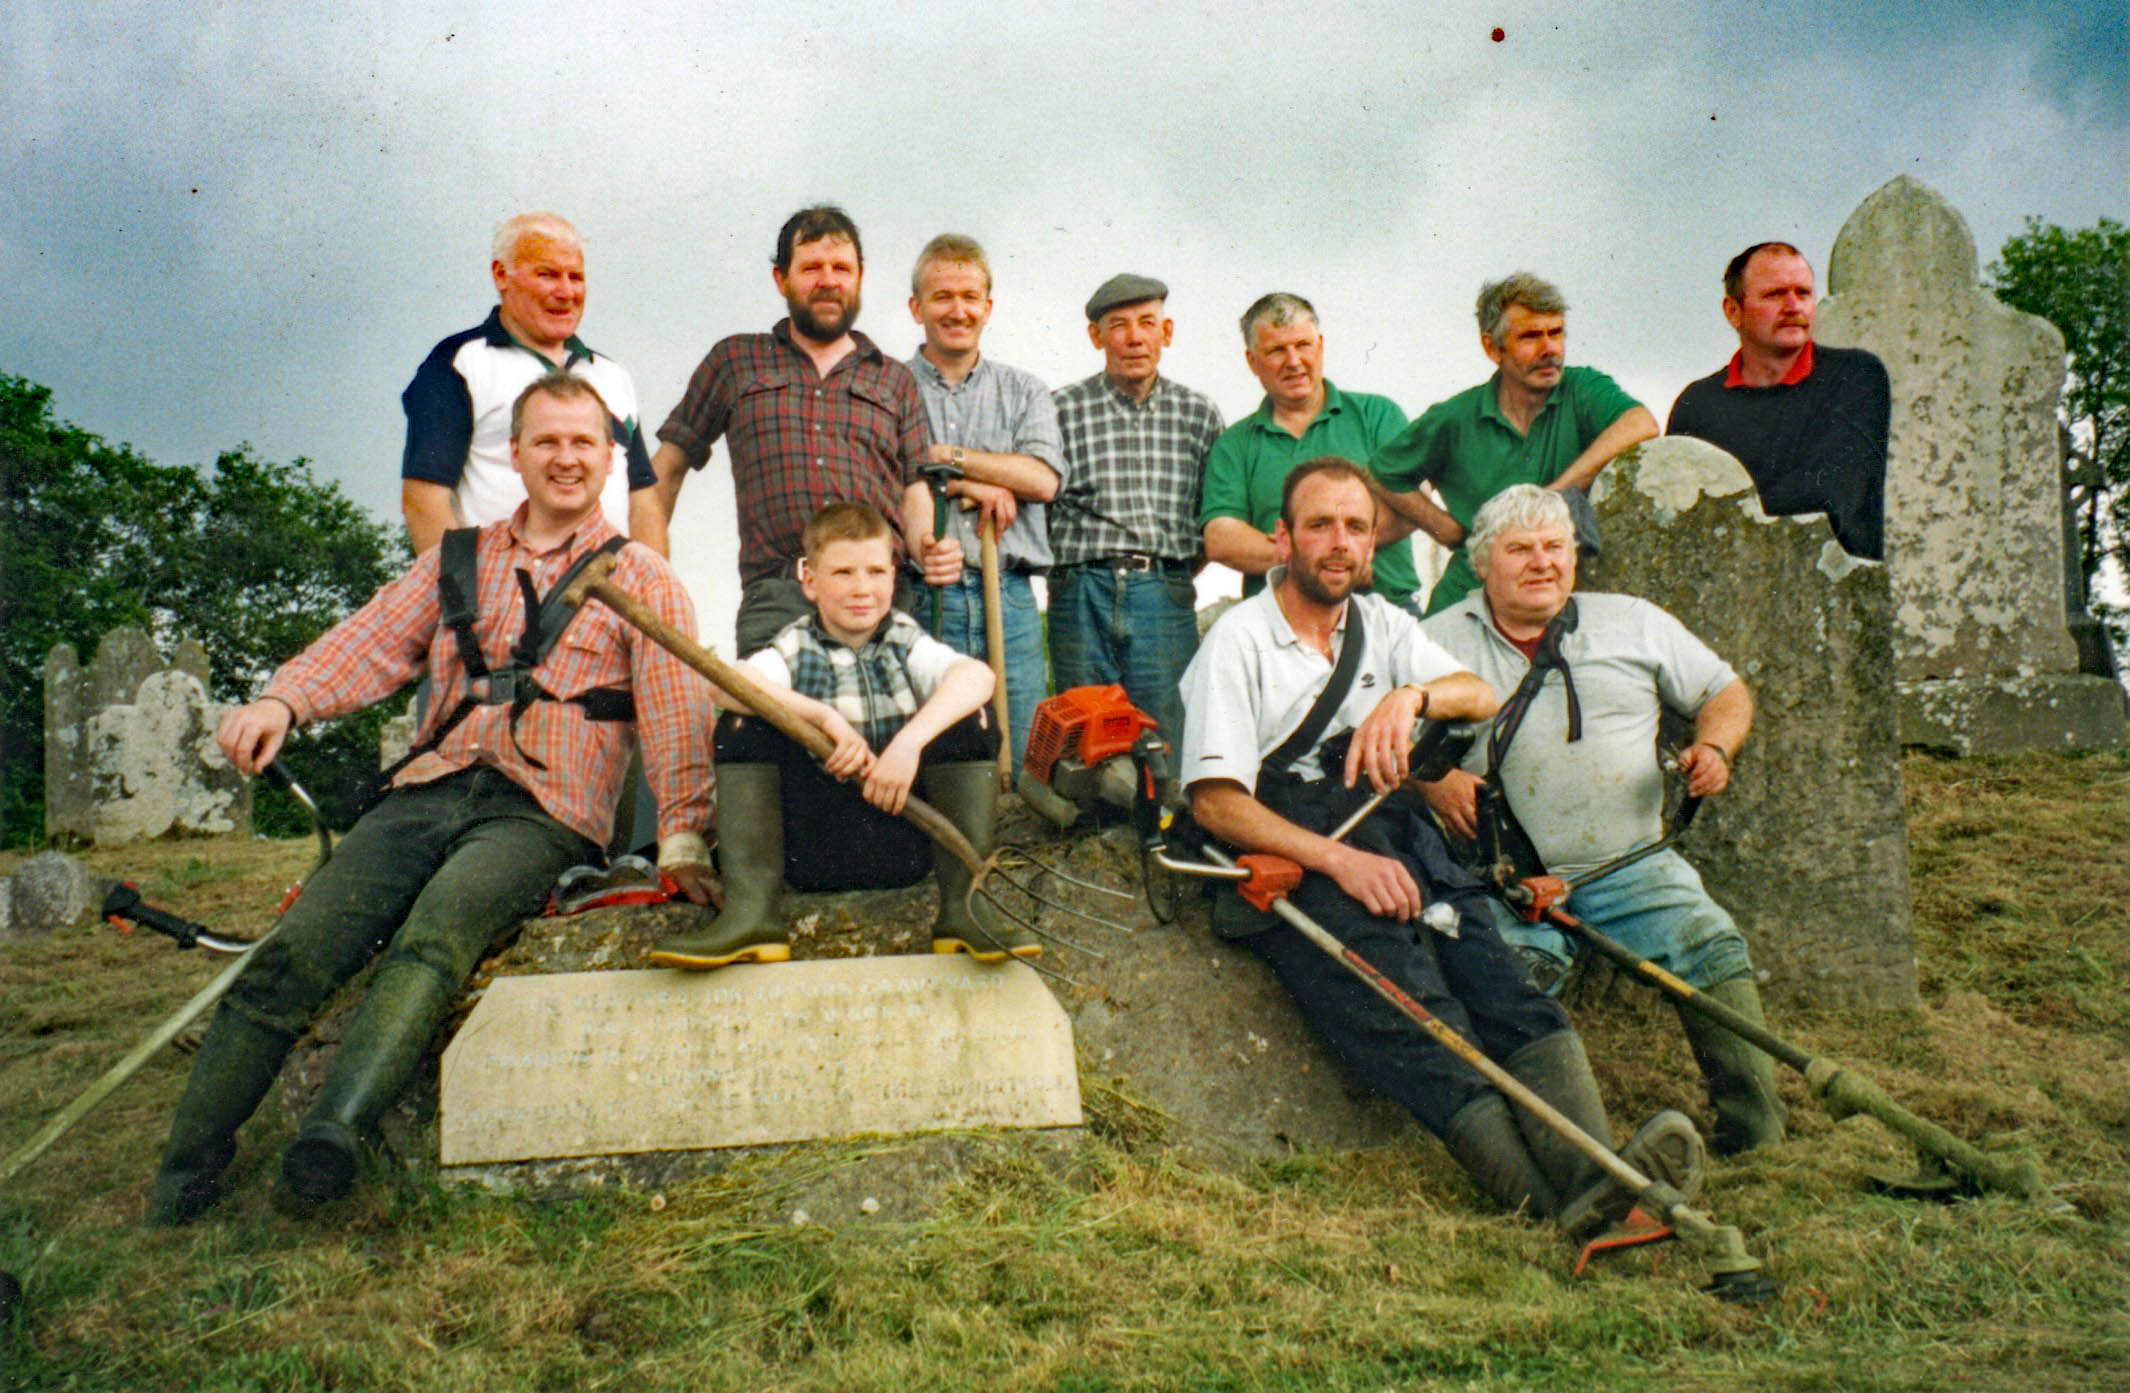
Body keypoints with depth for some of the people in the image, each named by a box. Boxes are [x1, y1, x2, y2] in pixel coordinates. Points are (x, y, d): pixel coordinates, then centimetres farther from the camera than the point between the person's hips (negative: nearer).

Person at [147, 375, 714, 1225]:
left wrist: (682, 840, -13)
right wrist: (282, 701, -10)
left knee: (435, 932, -34)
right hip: (428, 792, 3)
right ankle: (173, 1201, -11)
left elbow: (676, 715, 2)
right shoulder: (458, 559, 24)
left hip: (543, 813, -3)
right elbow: (374, 643, 11)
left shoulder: (642, 580, 13)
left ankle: (332, 1136, -50)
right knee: (290, 955, -17)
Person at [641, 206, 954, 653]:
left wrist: (933, 552, -7)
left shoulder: (896, 380, 21)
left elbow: (915, 499, 16)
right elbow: (664, 471, 17)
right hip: (775, 601, -1)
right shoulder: (734, 361, 17)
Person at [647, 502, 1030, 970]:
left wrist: (909, 742, -34)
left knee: (971, 719, -16)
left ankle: (963, 908, -22)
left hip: (907, 827, 0)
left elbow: (977, 676, -19)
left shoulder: (907, 645, 4)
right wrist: (824, 717, -30)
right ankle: (751, 915, -25)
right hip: (815, 852, 0)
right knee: (741, 727, -14)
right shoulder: (794, 649, 3)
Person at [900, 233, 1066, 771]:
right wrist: (969, 484, -9)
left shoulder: (1024, 391, 16)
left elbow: (1042, 479, 0)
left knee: (1019, 763, 2)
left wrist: (944, 456, -3)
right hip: (919, 599, -2)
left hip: (1008, 600, 2)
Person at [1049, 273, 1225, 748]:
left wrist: (1176, 575, 8)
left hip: (1165, 598, 1)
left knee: (1165, 740, 1)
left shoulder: (1199, 414, 10)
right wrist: (1072, 574, -2)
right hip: (1081, 598, -1)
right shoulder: (1061, 409, 4)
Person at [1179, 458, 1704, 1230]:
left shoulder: (1383, 624, 25)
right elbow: (1215, 800, -4)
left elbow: (1481, 696, 9)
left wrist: (1412, 695, -15)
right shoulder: (1239, 640, 7)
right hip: (1291, 862, -5)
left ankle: (1592, 1171, -41)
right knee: (1409, 1010, -29)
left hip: (1394, 843, 5)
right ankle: (1550, 1199, -41)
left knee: (1506, 990, -23)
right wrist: (1339, 859, -16)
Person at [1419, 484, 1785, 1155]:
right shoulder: (1440, 640, 12)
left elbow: (1726, 692, 24)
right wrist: (1430, 779, -9)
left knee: (1713, 948, -24)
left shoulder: (1633, 622, 17)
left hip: (1631, 865, 1)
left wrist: (1713, 749, 2)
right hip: (1507, 880, -1)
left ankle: (1756, 1143, -16)